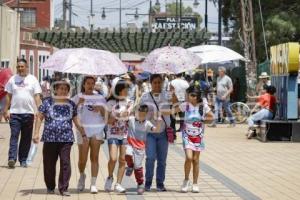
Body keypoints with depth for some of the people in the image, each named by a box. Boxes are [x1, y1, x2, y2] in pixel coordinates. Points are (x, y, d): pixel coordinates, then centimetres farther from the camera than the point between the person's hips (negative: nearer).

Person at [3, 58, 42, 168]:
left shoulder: (33, 79, 5)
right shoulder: (12, 79, 8)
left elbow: (37, 96, 1)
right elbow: (9, 96, 11)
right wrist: (6, 110, 4)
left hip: (29, 113, 0)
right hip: (15, 112, 0)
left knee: (26, 138, 6)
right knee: (14, 136, -10)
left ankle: (23, 160, 14)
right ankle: (12, 158, -17)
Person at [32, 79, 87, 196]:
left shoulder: (71, 104, 12)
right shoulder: (48, 102, 4)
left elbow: (76, 121, 17)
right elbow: (39, 118, 3)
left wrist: (83, 134, 14)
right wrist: (36, 133, -5)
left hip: (66, 138, 1)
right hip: (50, 138, -1)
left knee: (65, 163, -8)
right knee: (49, 164, 5)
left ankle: (63, 188, -4)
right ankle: (50, 187, 21)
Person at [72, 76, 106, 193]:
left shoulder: (100, 98, 11)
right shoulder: (78, 98, 5)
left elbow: (105, 115, 11)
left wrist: (101, 109, -9)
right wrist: (78, 103, -18)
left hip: (97, 130, 1)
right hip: (83, 130, -1)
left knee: (95, 157, -5)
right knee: (82, 159, -1)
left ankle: (93, 184, -3)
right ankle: (82, 176, 29)